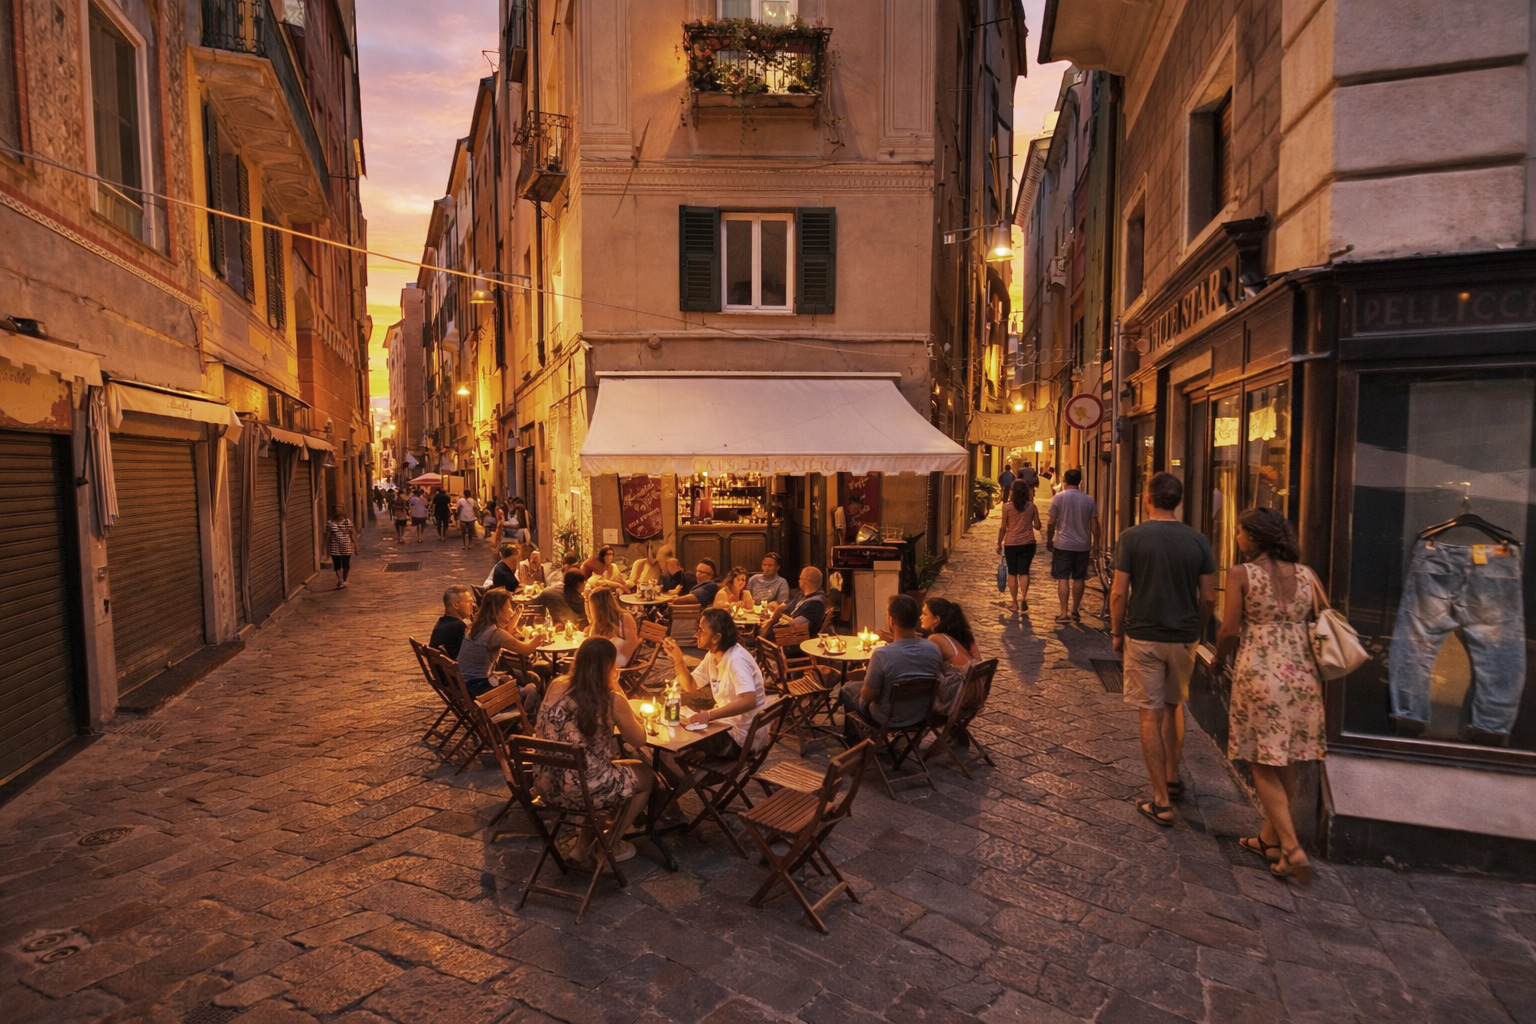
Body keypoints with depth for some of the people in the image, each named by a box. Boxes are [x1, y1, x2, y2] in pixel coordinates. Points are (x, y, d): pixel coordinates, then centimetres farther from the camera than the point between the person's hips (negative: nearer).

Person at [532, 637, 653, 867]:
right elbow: (639, 741, 0)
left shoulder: (557, 686, -2)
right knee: (646, 776, 21)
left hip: (545, 783, 6)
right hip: (582, 789, -6)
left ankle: (582, 848, 31)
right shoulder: (613, 701, -15)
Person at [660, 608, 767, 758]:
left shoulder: (736, 660, -25)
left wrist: (709, 715, -43)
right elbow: (690, 686, 12)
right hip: (725, 722, 9)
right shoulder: (713, 655, 5)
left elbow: (749, 701, -38)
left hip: (740, 736, -9)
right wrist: (677, 658, -2)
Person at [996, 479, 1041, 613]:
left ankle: (1014, 603, 11)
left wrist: (999, 543, 6)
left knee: (1012, 573, 8)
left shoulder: (1007, 506, -8)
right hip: (1028, 543, 2)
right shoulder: (1032, 506, -2)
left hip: (1011, 544, -2)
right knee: (1024, 571, 9)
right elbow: (1037, 526, 3)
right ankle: (1024, 597, -11)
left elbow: (1003, 527, -5)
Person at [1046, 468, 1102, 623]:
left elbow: (1051, 523, -5)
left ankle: (1063, 613, -2)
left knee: (1062, 578, 1)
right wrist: (1096, 544, 10)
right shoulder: (1089, 500, 0)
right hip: (1083, 545, 3)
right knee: (1079, 578, 12)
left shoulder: (1059, 497, -7)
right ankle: (1075, 611, 20)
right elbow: (1094, 524, 1)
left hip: (1063, 545, -3)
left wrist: (1049, 541, 7)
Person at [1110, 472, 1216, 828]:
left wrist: (1117, 633, 2)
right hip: (1184, 638, 3)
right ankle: (1172, 778, 34)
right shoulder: (1198, 540, -2)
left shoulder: (1132, 537, -10)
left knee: (1151, 715, 3)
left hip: (1143, 637, -3)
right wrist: (1193, 626, 18)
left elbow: (1119, 592, -11)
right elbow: (1208, 598, 1)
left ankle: (1162, 802, 8)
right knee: (1174, 706, 24)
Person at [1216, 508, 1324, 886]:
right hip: (1303, 675, 6)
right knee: (1286, 763, 16)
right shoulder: (1307, 574, 5)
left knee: (1264, 764, 5)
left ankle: (1293, 850, -1)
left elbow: (1230, 631, -9)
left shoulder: (1241, 574, -9)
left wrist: (1218, 659, 9)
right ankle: (1269, 838, 29)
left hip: (1260, 674, -5)